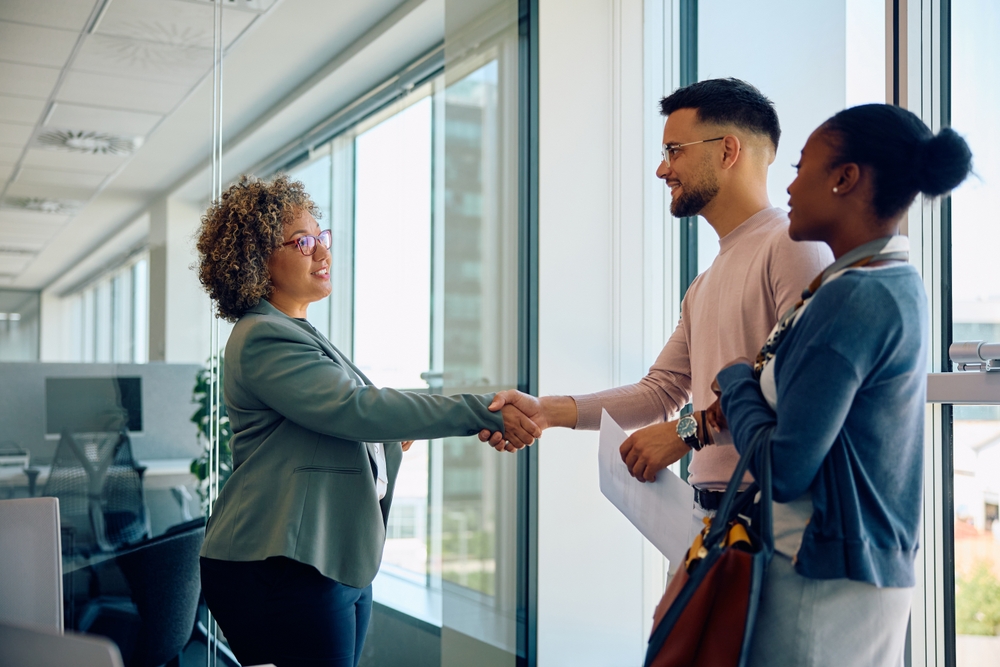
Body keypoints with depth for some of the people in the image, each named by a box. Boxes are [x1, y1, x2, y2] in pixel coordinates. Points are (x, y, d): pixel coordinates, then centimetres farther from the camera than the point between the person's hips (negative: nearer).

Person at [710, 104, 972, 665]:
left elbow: (783, 470, -21)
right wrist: (752, 392, 2)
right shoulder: (900, 285, 10)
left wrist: (737, 382, -5)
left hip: (825, 578, -9)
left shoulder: (853, 297, -21)